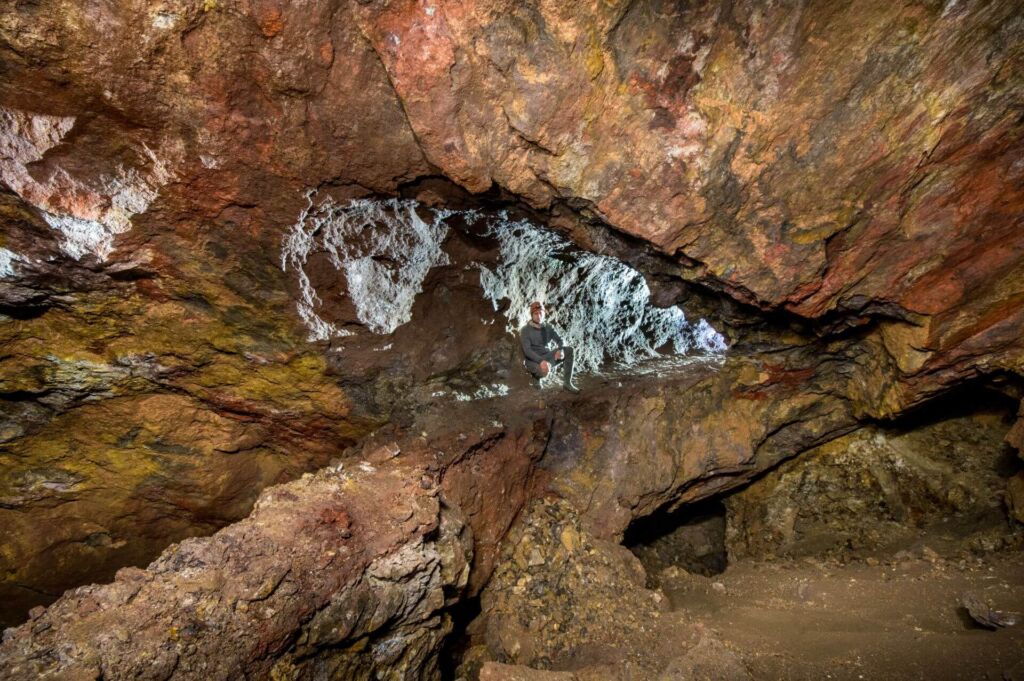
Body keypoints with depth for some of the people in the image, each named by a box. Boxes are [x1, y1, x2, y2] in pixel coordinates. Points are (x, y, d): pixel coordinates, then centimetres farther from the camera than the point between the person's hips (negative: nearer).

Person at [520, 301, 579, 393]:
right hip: (533, 360, -6)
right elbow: (527, 351, -20)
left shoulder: (548, 328, 8)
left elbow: (559, 340, 4)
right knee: (544, 370, -40)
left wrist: (560, 350, -21)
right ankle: (536, 375, -1)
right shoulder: (525, 330, -10)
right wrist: (541, 361, -35)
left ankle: (567, 382, -13)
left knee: (568, 350, -15)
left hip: (547, 357, 6)